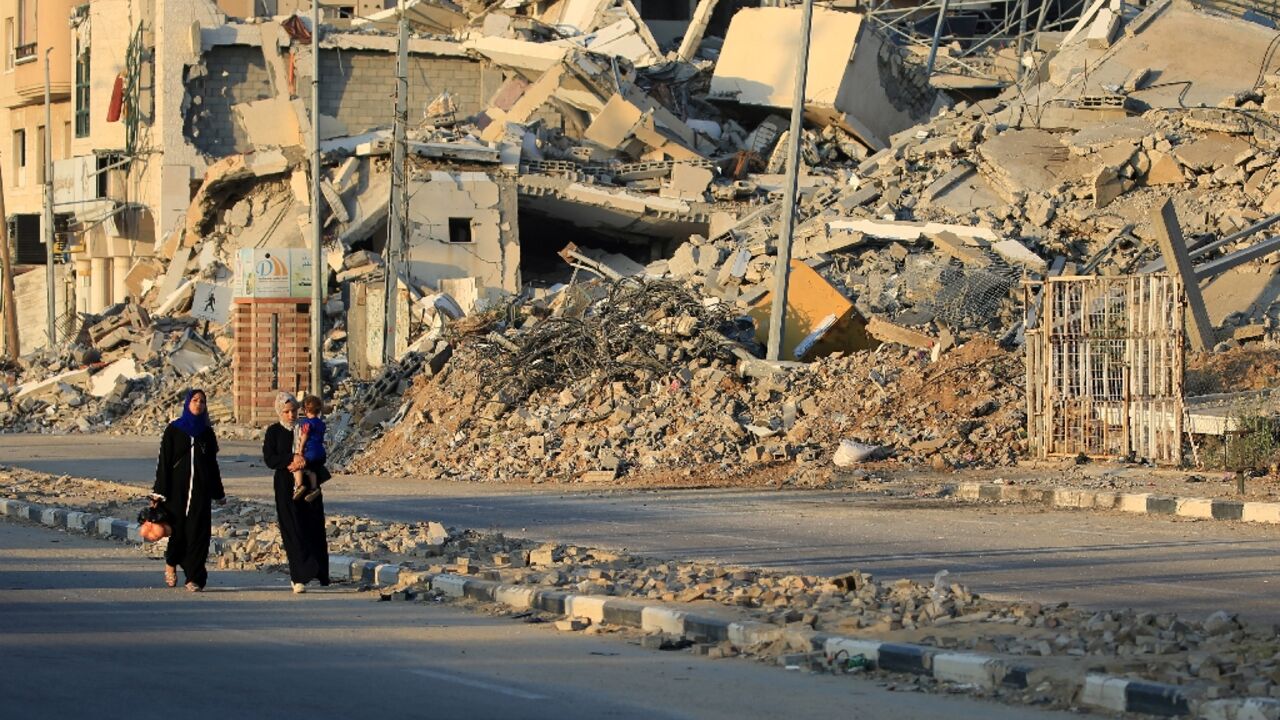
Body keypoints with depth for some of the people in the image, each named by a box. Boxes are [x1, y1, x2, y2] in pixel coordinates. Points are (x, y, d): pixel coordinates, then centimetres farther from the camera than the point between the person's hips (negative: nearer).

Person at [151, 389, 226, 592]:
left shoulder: (207, 432, 10)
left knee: (198, 532, -3)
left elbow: (212, 464, 14)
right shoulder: (173, 430, 2)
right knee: (178, 528, -2)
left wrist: (218, 493, 13)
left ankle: (194, 578, -1)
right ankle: (171, 563, 26)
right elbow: (164, 461, -1)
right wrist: (159, 491, -8)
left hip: (200, 489, 2)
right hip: (177, 487, -2)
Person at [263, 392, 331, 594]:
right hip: (286, 486, -3)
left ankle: (319, 573, 14)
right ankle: (299, 578, -13)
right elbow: (269, 459, -6)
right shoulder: (274, 432, 2)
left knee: (314, 529, 2)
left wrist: (303, 461, -14)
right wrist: (291, 459, -19)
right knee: (293, 530, -9)